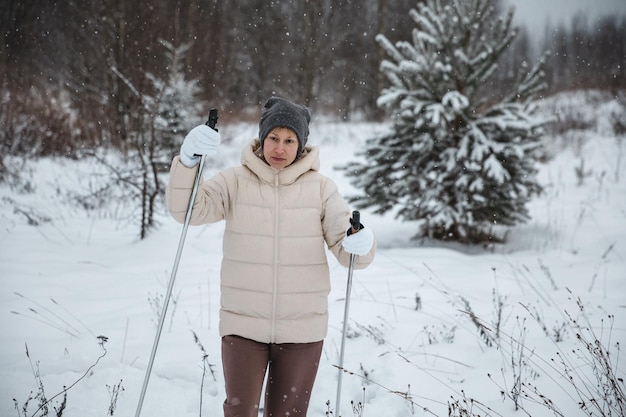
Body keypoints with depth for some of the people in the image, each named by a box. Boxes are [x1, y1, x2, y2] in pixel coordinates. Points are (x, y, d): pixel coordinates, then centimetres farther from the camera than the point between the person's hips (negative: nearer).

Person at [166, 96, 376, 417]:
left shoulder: (321, 187, 1)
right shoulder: (236, 181, 0)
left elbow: (344, 246, -4)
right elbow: (186, 209, -11)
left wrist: (361, 244, -28)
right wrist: (189, 159, -27)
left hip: (302, 328, 1)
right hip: (244, 323, -1)